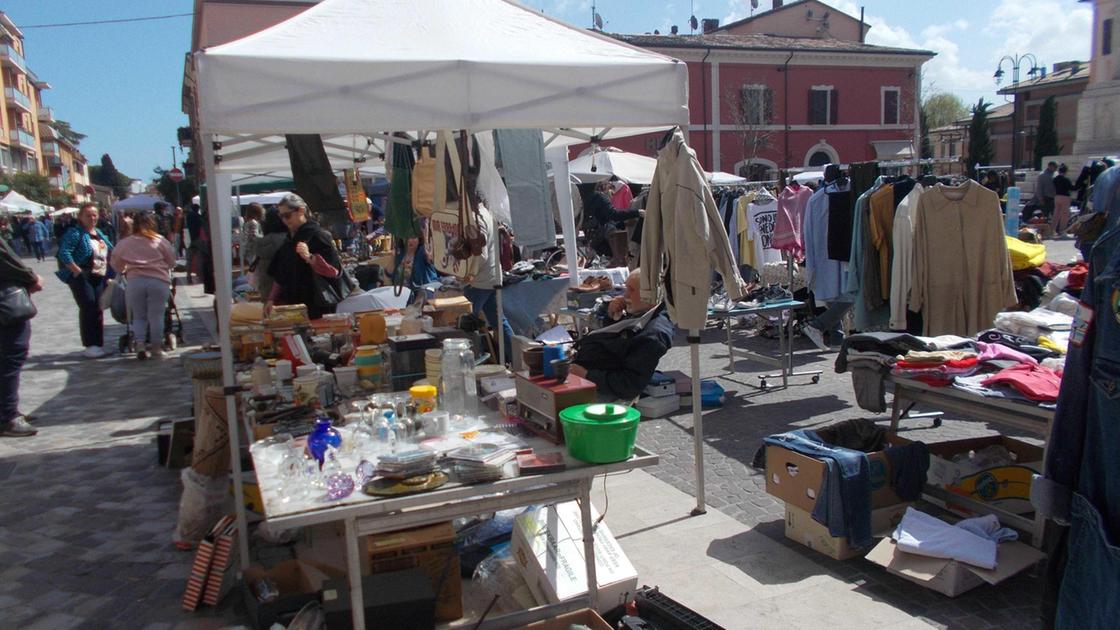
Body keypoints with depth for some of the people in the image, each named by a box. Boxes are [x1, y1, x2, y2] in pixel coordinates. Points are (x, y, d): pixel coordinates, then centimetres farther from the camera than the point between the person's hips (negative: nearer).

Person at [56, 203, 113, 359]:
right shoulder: (75, 233, -6)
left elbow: (110, 251, 23)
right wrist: (77, 271, -21)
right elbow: (64, 253, -17)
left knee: (98, 309, 8)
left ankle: (98, 345, 14)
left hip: (99, 277, 7)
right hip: (82, 276, -7)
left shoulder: (100, 233, 17)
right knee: (88, 308, -11)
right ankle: (90, 346, -9)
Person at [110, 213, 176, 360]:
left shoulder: (125, 243, 9)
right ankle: (156, 348, 7)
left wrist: (125, 271, 36)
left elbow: (115, 264, 18)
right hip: (159, 281, -1)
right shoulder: (161, 241, 4)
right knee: (156, 316, 3)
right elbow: (172, 262, 9)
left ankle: (140, 347, 0)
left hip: (135, 282, 1)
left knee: (139, 316, 11)